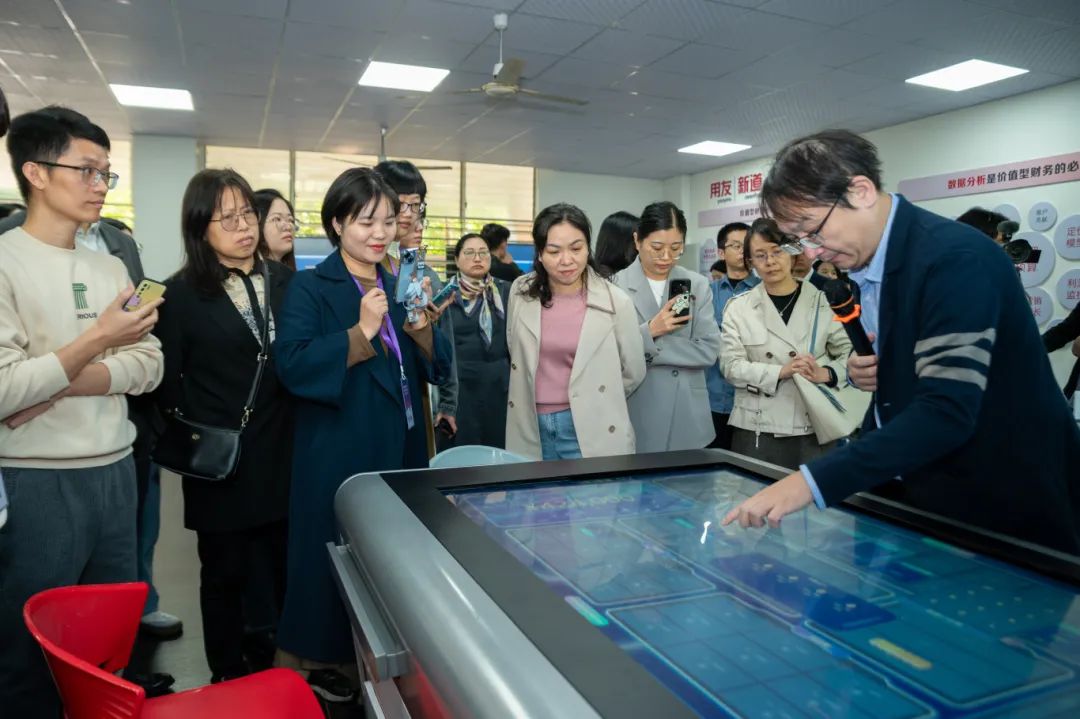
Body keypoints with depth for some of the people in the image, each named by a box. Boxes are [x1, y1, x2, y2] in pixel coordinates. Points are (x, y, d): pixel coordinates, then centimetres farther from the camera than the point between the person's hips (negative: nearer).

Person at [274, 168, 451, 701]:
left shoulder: (399, 286, 10)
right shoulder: (310, 288, -7)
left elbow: (437, 368, 8)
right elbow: (292, 366, -20)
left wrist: (420, 327, -11)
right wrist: (362, 332, -27)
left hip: (400, 448, 6)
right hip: (339, 453, -6)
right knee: (335, 553, 5)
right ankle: (318, 658, 28)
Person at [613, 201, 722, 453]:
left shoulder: (698, 285, 4)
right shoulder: (615, 286, -4)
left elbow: (710, 351, -4)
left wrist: (650, 350, -13)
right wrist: (649, 331, -22)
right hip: (635, 418, -2)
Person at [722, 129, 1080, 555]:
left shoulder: (956, 258, -23)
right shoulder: (862, 266, 3)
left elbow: (947, 412, -32)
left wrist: (811, 481, -38)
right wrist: (865, 370, -6)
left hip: (1008, 509, -7)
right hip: (927, 496, 8)